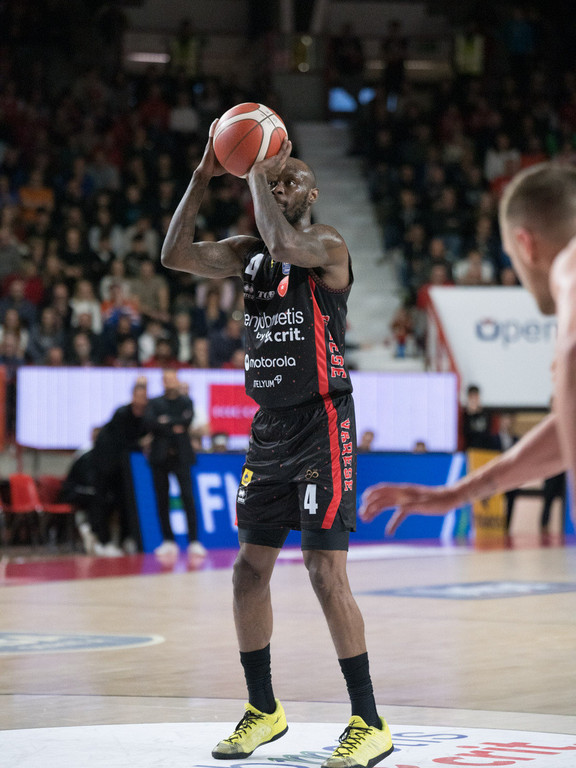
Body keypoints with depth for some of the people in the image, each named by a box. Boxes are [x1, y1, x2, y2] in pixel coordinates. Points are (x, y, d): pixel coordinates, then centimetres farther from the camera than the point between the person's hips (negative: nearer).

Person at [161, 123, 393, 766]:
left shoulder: (329, 246, -9)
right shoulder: (248, 253, 11)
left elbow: (284, 244, -31)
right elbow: (176, 255, -1)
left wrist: (260, 171, -19)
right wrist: (203, 177, -7)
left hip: (322, 426, -7)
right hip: (269, 425, 8)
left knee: (325, 573, -11)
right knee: (250, 568, 9)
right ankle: (263, 711, 23)